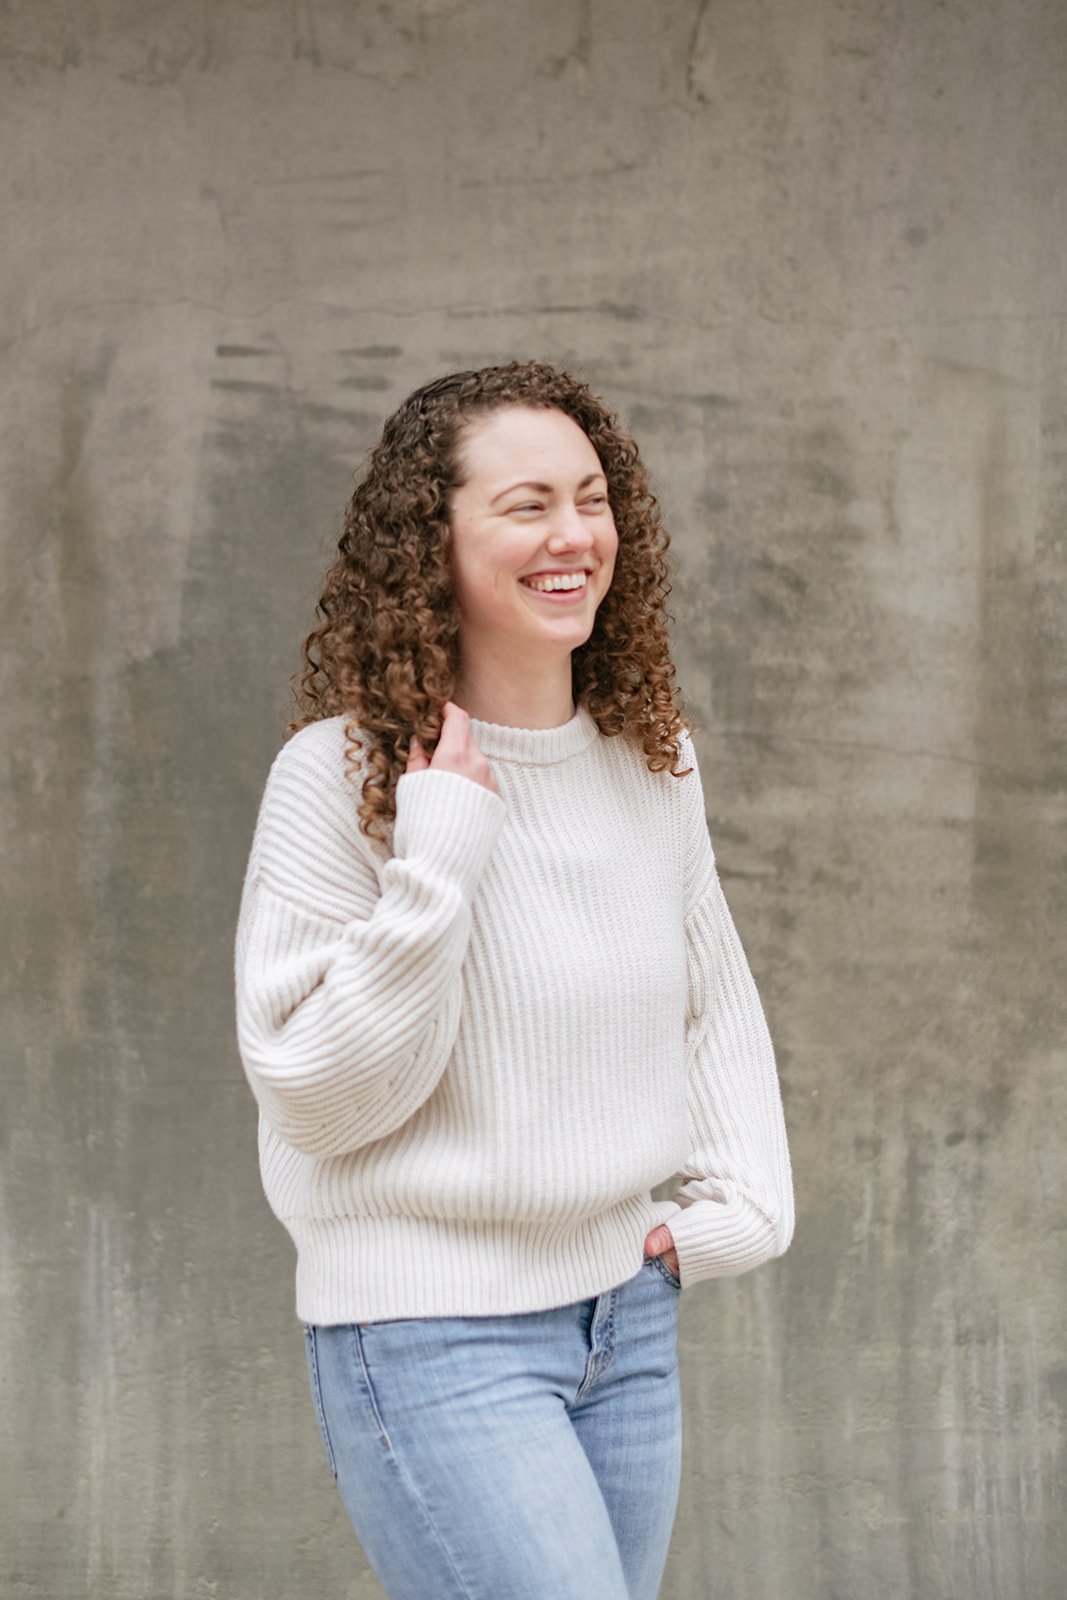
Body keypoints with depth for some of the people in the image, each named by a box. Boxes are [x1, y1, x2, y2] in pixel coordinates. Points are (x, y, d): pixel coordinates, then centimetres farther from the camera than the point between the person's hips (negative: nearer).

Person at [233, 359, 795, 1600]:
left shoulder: (651, 760, 4)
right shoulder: (342, 774, -13)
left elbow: (714, 1004, 19)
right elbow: (312, 1101, -15)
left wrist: (745, 1197, 5)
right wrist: (436, 864, -22)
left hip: (628, 1311, 6)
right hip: (427, 1331, -6)